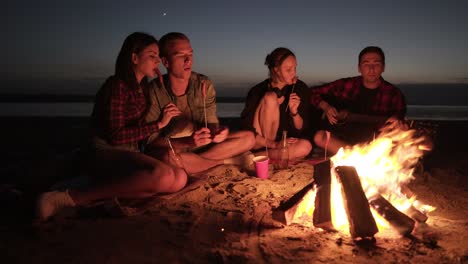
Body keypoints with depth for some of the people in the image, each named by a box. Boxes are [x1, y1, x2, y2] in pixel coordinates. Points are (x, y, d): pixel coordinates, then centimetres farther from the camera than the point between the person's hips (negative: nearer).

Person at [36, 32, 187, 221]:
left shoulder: (142, 88, 18)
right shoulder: (117, 85, -7)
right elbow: (116, 136, -14)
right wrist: (158, 124, -10)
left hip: (129, 154, 8)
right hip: (105, 151, -8)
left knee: (179, 179, -17)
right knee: (163, 175, -35)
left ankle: (100, 185, -11)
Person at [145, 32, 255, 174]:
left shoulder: (204, 85, -4)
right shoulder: (154, 91, -15)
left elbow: (211, 124, -3)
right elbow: (150, 140, -18)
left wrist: (216, 133, -29)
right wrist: (189, 141, -34)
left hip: (201, 146, 4)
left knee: (248, 137, -9)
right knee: (169, 158, -40)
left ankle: (194, 163, -17)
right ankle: (227, 161, -15)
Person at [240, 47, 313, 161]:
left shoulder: (300, 88, -5)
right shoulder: (258, 91, -13)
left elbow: (302, 129, -1)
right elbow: (246, 130, -14)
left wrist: (294, 111, -21)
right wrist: (273, 144, -23)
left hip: (283, 143, 3)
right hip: (259, 143, -3)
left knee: (306, 146, -30)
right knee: (271, 98, -23)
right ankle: (269, 151, -17)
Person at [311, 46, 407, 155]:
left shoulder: (393, 93, 2)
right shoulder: (346, 85, 4)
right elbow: (314, 92, 10)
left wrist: (397, 119, -23)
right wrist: (326, 107, -7)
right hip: (342, 138, 1)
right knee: (320, 137, -29)